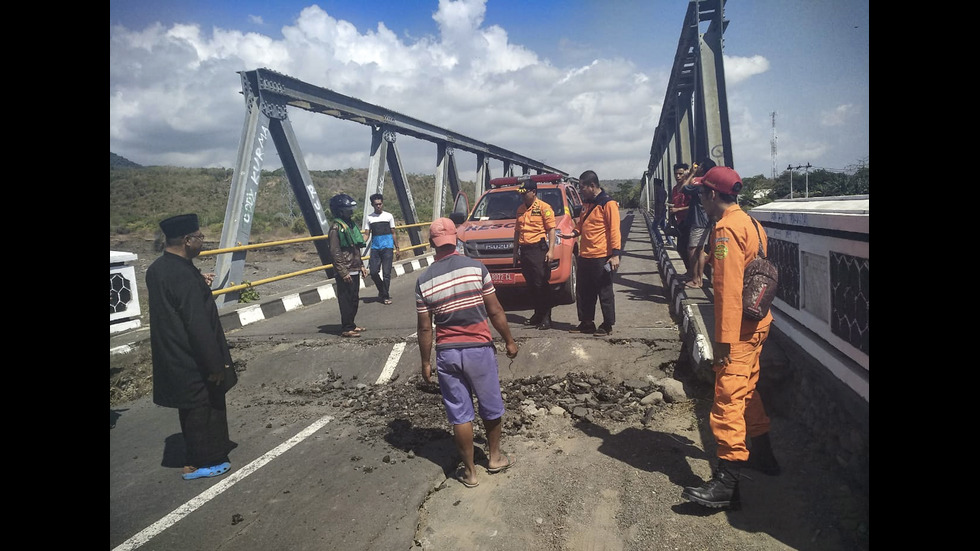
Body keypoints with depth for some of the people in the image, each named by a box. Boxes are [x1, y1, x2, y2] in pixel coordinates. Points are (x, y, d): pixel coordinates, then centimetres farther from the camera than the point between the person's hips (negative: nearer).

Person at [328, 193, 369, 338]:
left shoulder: (350, 224, 14)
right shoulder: (336, 228, -14)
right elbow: (335, 252, -18)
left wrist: (361, 265, 18)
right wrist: (343, 272, -20)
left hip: (355, 270, 9)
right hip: (345, 272, -9)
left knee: (354, 299, 16)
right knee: (346, 300, -2)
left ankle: (351, 324, 27)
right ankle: (346, 329, 7)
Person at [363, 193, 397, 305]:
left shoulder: (388, 216, 5)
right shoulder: (369, 217, 7)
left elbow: (393, 233, 10)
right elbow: (367, 234, 5)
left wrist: (397, 249, 9)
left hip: (387, 247, -2)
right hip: (375, 248, 2)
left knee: (386, 273, -5)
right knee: (374, 272, -3)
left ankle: (385, 296, 7)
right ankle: (382, 291, 21)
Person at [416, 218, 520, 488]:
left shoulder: (424, 280, -5)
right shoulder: (476, 268, -10)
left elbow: (425, 328, -2)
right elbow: (495, 311, -6)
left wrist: (426, 362, 9)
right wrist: (509, 341, 7)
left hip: (447, 354, 1)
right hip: (479, 349, -1)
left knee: (460, 414, 12)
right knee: (491, 407, 19)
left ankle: (470, 471, 23)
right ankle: (495, 457, 36)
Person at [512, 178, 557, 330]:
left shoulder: (544, 207, -3)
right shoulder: (520, 209, 18)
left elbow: (551, 229, -7)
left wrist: (551, 250, -15)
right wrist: (515, 251, 20)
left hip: (538, 249, -7)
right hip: (524, 250, 7)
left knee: (541, 284, -7)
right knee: (531, 285, 10)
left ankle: (546, 317, -3)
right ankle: (538, 314, 20)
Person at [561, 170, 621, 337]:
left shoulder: (608, 204, -10)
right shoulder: (588, 204, 16)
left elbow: (614, 230, -15)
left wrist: (615, 254, -20)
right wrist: (574, 233, 6)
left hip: (601, 257, -8)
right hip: (584, 256, 9)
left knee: (605, 292, 3)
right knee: (583, 292, 13)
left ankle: (607, 325, 13)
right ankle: (586, 322, 24)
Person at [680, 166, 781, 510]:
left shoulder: (726, 229, -17)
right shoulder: (748, 222, 13)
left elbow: (729, 288, -23)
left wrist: (724, 339, -22)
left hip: (739, 329, -10)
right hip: (757, 322, 10)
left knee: (727, 399, -10)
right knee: (746, 390, 23)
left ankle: (726, 483, -9)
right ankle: (762, 454, 38)